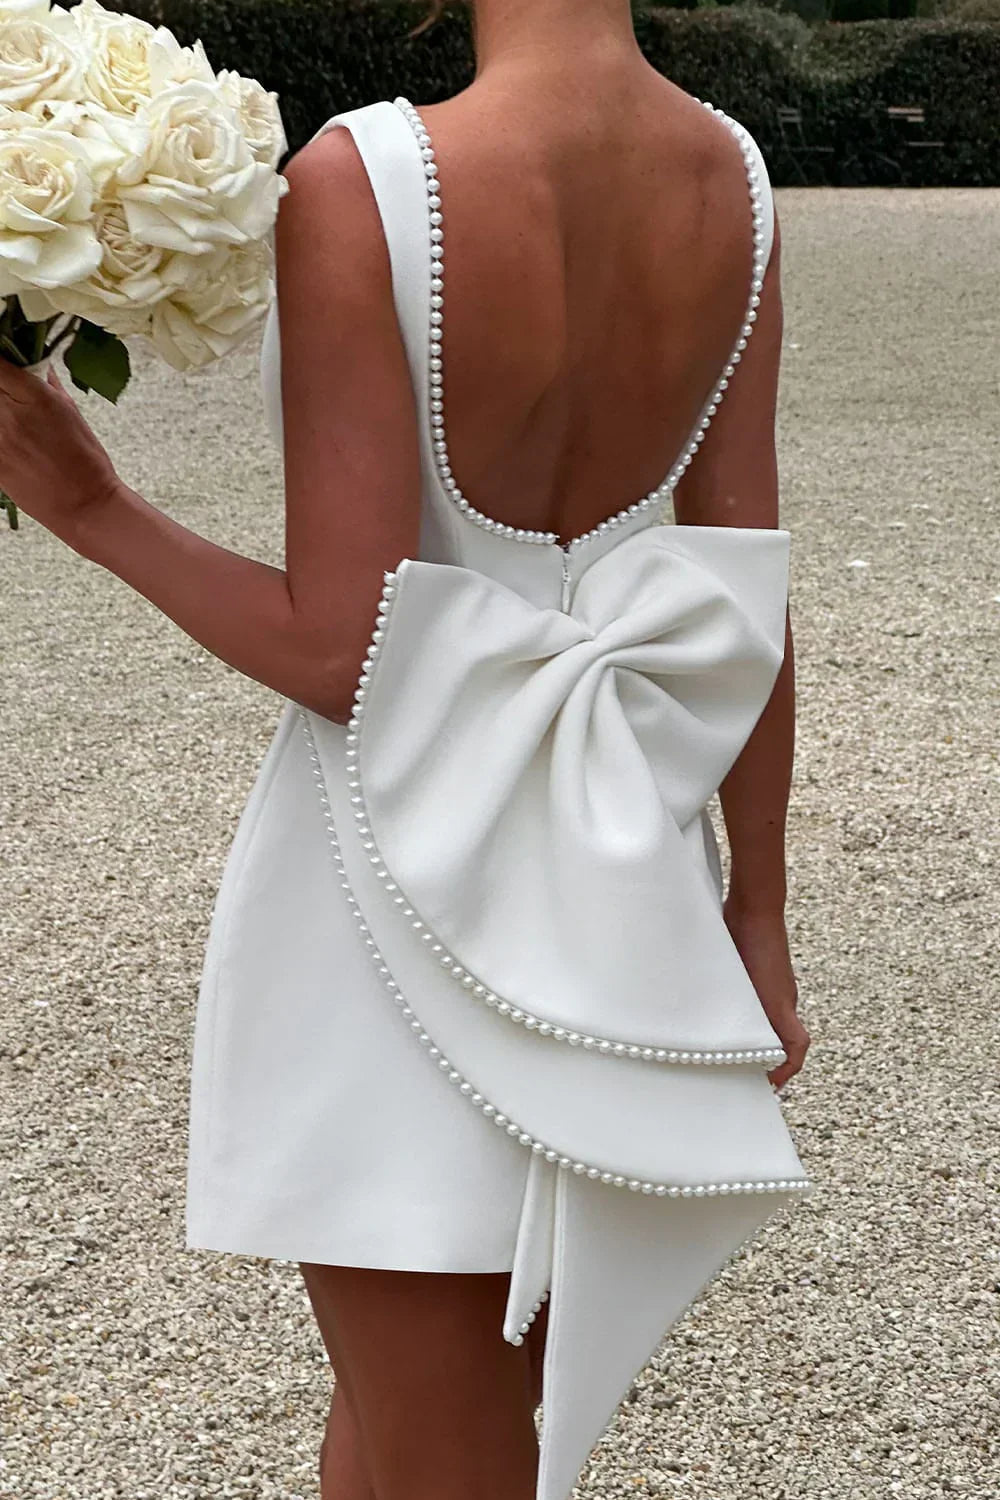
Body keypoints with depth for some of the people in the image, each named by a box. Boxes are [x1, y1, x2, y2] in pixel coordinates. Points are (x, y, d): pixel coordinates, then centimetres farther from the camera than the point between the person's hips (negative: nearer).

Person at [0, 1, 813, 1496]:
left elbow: (344, 654, -20)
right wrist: (759, 923, 11)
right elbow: (753, 611, 1)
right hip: (616, 874, 6)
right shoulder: (735, 180, -3)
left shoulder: (362, 185, -21)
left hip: (407, 872, -6)